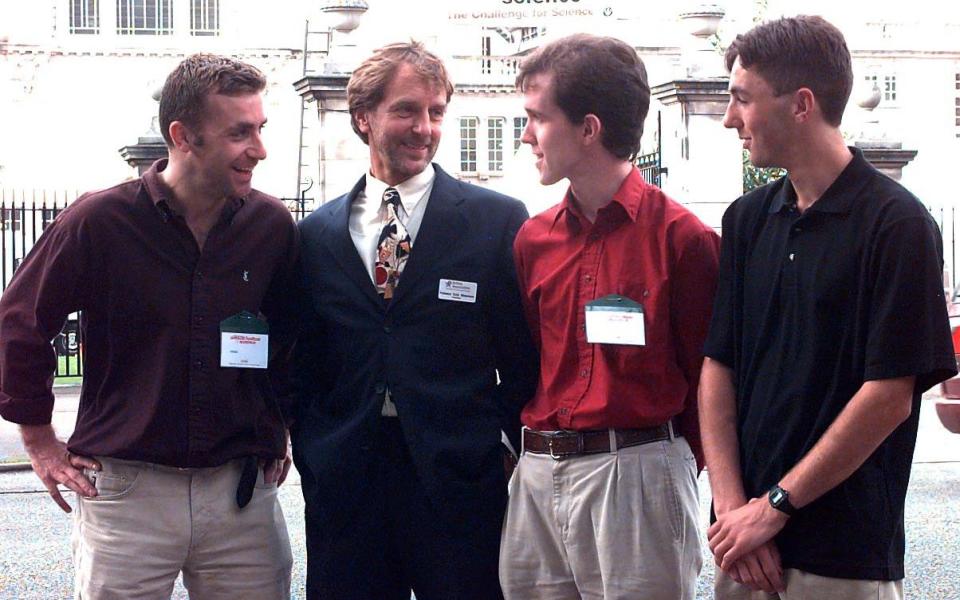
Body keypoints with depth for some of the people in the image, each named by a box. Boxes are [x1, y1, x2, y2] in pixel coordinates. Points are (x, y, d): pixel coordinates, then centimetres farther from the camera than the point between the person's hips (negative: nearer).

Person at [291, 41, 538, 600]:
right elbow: (306, 365, 13)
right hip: (344, 488, 2)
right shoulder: (318, 234, 9)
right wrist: (314, 463, 5)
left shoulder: (499, 220, 0)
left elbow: (524, 362, 2)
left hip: (461, 485, -2)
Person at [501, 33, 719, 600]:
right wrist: (535, 450, 7)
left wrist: (670, 466, -2)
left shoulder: (682, 237, -7)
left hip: (636, 476, -5)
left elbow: (708, 376, -4)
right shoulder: (533, 240, 10)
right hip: (538, 477, 5)